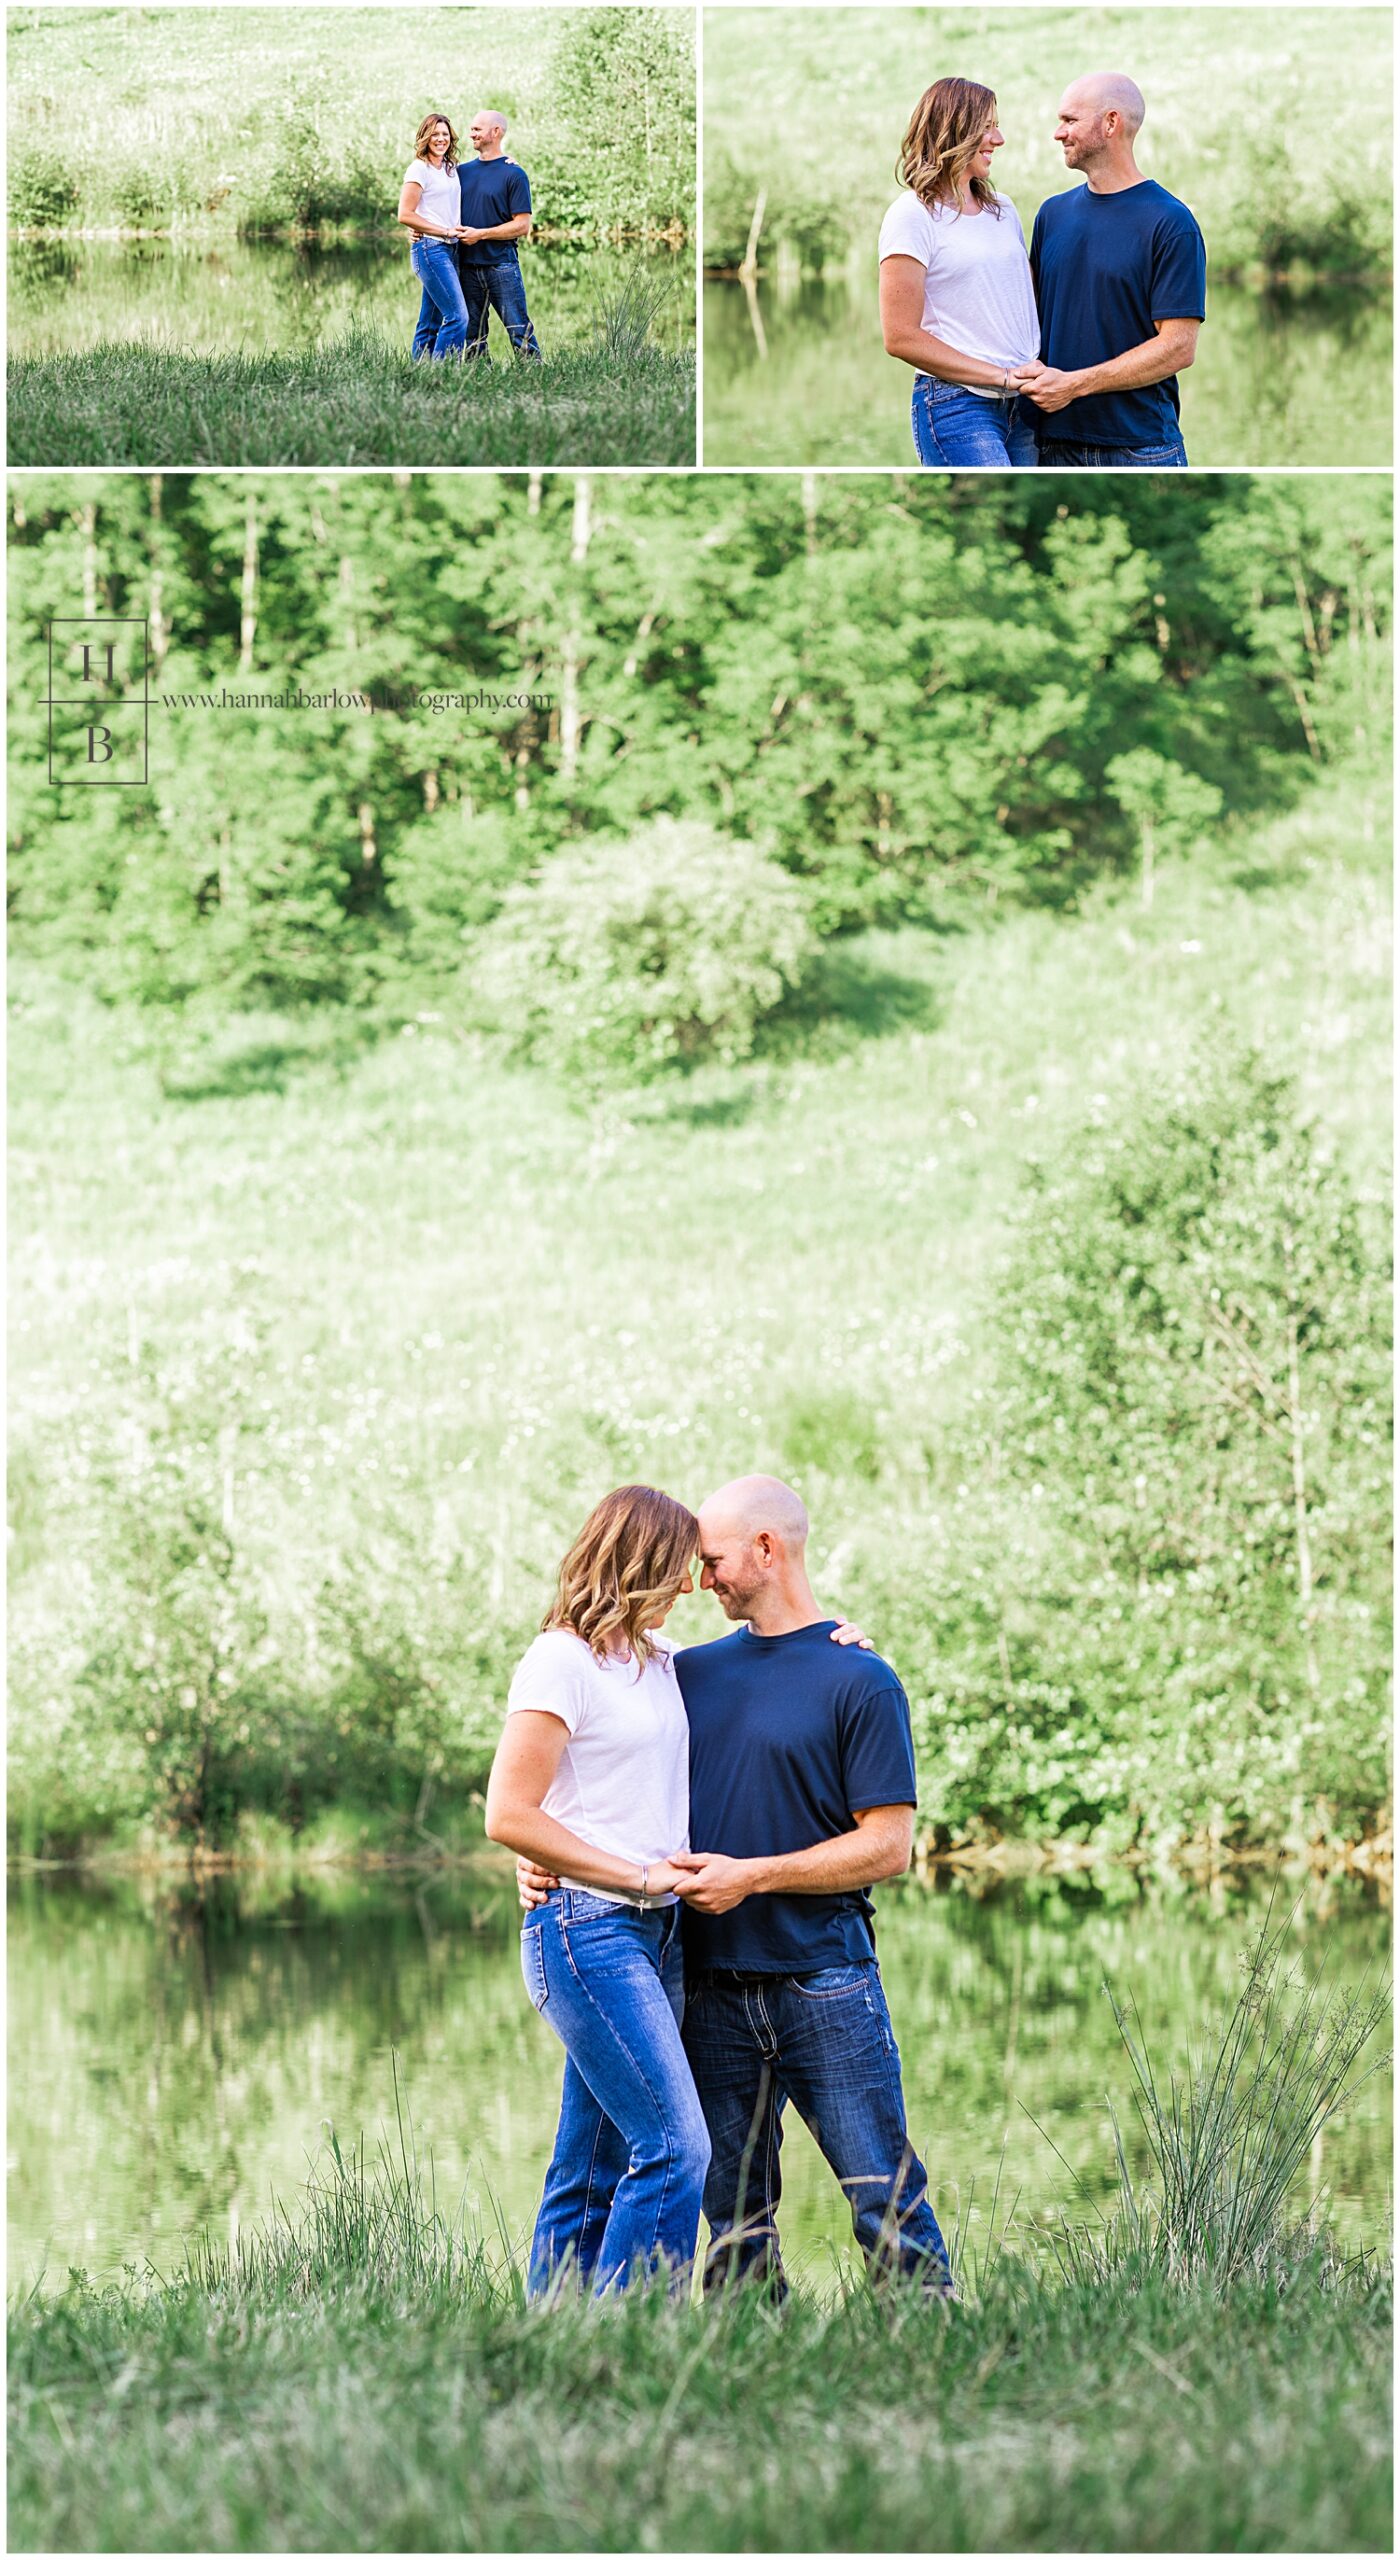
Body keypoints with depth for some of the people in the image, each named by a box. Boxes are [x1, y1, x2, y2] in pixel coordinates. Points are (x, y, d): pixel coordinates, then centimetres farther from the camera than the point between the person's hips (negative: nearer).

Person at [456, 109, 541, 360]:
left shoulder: (514, 175, -2)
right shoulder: (463, 172, 14)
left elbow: (522, 226, -7)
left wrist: (480, 234, -13)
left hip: (501, 263, -5)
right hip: (467, 265, 5)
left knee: (519, 332, -8)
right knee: (473, 337, 6)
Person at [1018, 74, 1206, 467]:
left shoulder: (1170, 224, -6)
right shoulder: (1053, 213, 14)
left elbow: (1178, 347, -11)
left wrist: (1074, 384, -14)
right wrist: (1034, 374, -6)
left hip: (1141, 446, -5)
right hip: (1057, 445, 5)